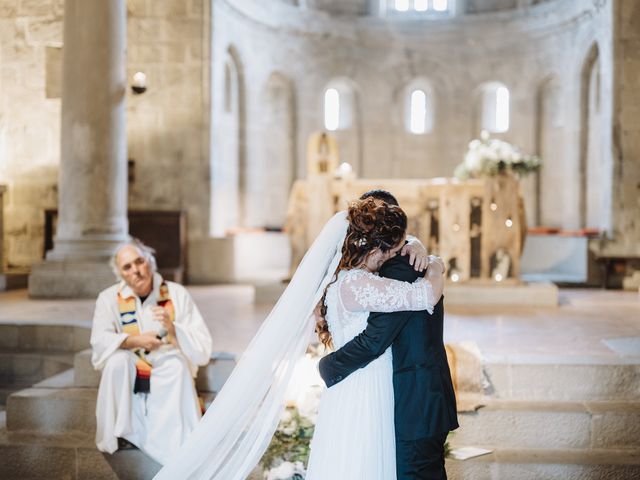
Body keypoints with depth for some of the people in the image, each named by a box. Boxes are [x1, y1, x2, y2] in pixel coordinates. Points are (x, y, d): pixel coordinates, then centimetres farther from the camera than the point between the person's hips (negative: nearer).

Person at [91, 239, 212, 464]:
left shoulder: (177, 294, -4)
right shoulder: (110, 298, -2)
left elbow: (203, 348, -11)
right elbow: (100, 342, -16)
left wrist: (173, 329, -27)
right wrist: (135, 341, -29)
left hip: (169, 379, -1)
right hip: (127, 379, 1)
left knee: (177, 364, -31)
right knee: (118, 359, -29)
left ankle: (178, 444, -24)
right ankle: (121, 434, -15)